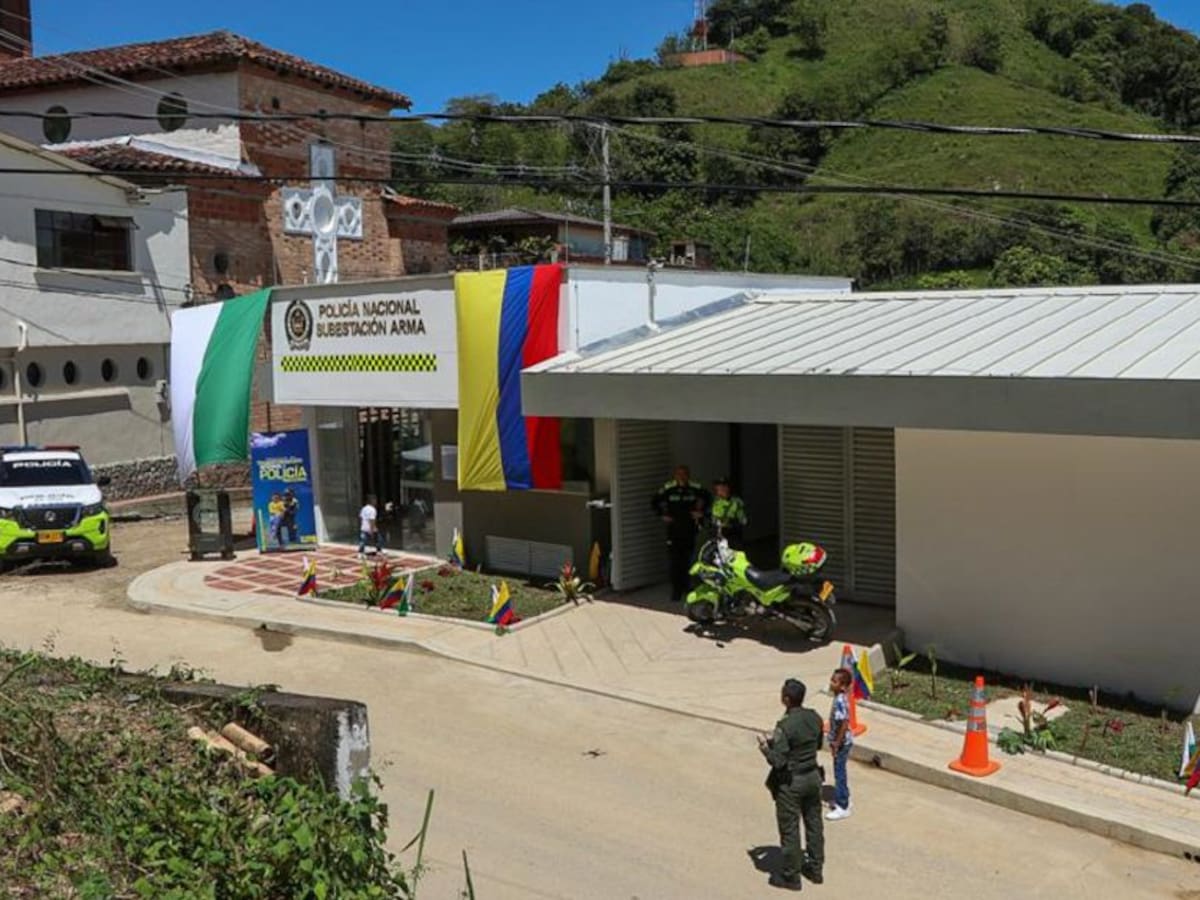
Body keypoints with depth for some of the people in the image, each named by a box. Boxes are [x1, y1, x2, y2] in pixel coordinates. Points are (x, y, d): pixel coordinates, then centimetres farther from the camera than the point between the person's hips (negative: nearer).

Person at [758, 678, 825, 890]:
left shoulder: (785, 726, -26)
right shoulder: (814, 718, -5)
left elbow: (778, 761, -24)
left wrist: (765, 746, -5)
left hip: (790, 783, -7)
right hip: (813, 776, 7)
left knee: (789, 829, 8)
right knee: (814, 824, 19)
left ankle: (790, 876, 21)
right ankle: (815, 869, 34)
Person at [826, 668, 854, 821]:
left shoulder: (840, 701, -26)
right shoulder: (841, 698, 4)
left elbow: (844, 723, -28)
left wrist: (837, 743, -21)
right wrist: (834, 741, 19)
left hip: (841, 743, -9)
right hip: (841, 741, 9)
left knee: (839, 773, 0)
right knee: (840, 772, 20)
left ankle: (842, 807, 9)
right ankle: (842, 800, 33)